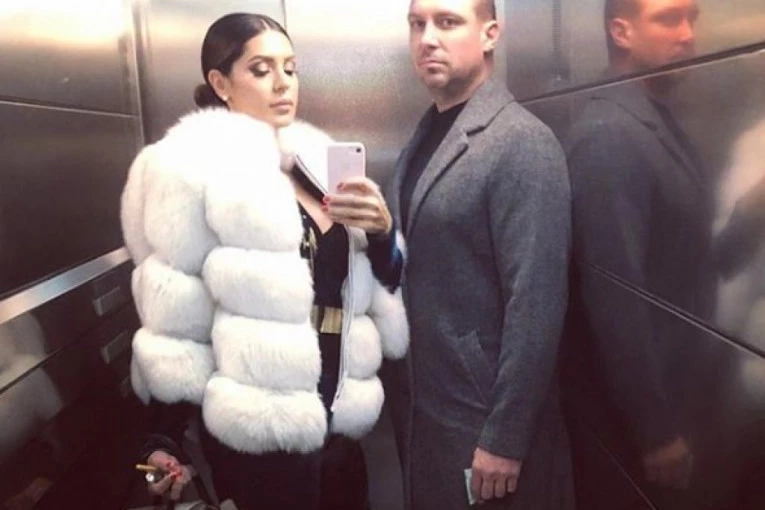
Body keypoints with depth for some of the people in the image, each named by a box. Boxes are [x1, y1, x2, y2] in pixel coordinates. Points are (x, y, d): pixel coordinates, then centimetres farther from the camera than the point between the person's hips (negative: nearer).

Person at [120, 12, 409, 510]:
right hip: (259, 436, -5)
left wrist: (381, 229, -9)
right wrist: (165, 439, -9)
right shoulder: (193, 166, -10)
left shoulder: (315, 158, 7)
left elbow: (382, 282, 10)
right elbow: (173, 316, -10)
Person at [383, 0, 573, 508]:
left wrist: (505, 439, -19)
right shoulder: (425, 136, 8)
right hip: (421, 407, 7)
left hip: (483, 417, -7)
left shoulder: (522, 144, -17)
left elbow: (536, 303, -21)